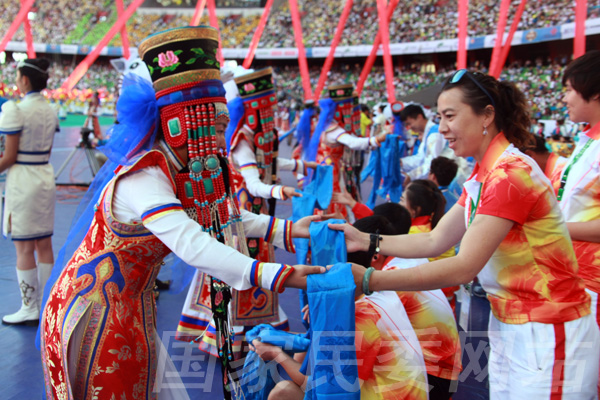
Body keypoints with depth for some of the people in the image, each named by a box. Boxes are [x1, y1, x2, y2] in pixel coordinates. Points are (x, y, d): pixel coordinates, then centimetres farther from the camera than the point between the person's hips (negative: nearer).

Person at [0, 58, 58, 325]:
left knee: (24, 248, 1)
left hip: (22, 180, -7)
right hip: (45, 176, 7)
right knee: (44, 245, 12)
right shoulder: (50, 111, 7)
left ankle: (30, 309, 8)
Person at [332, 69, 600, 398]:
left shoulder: (511, 174, -23)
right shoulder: (482, 176, 8)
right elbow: (435, 241, 7)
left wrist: (368, 280, -28)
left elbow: (463, 268, -27)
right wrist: (367, 241, -3)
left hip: (547, 335, -9)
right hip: (508, 327, 9)